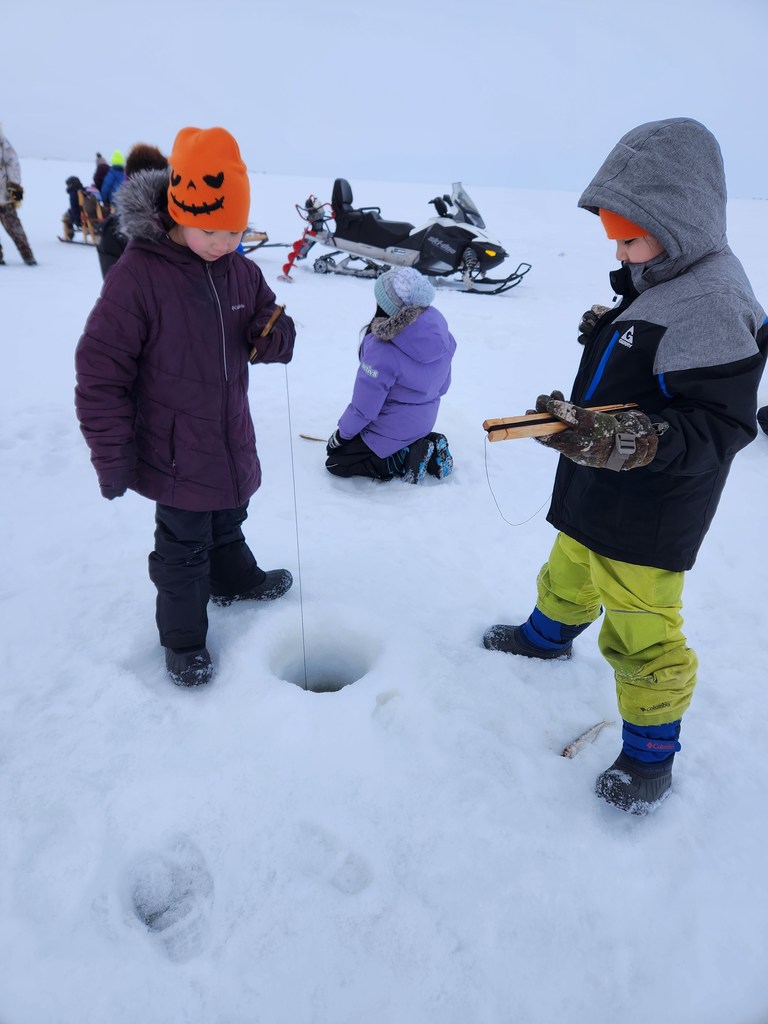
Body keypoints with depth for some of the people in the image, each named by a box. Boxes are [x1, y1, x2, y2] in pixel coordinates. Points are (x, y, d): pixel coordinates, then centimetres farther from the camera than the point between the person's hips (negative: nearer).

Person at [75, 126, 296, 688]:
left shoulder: (241, 270, -3)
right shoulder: (137, 275, -20)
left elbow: (270, 336, 7)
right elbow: (101, 371, -18)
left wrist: (274, 336, -19)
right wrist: (112, 455, -16)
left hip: (232, 439, 5)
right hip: (175, 451, -5)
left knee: (229, 521, 25)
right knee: (184, 547, 9)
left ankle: (235, 579, 52)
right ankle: (184, 638, 29)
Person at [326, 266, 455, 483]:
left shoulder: (383, 350, -33)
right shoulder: (438, 325, -13)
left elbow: (364, 407, -23)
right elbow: (443, 384, 2)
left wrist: (342, 433, -4)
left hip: (392, 429, -7)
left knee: (335, 460, 8)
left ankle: (404, 458, -4)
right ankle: (428, 448, 12)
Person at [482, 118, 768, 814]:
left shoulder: (711, 305, -25)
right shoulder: (655, 286, 5)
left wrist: (639, 441, -40)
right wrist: (580, 413, 15)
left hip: (649, 518, -9)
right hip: (599, 492, 10)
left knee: (641, 631, 5)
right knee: (571, 571, 30)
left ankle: (650, 751, 27)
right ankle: (550, 634, 58)